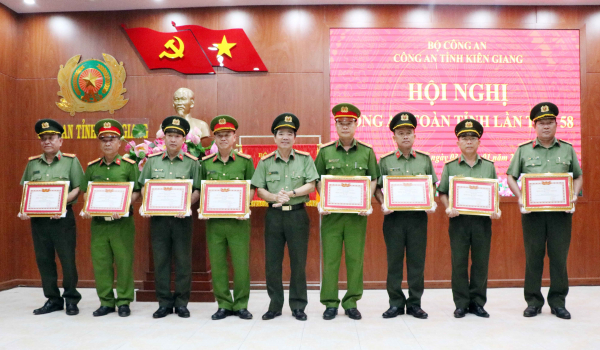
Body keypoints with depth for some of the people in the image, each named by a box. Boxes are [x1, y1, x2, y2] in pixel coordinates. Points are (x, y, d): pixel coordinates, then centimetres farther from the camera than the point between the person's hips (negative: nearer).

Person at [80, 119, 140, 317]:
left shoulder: (129, 165, 0)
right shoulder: (92, 167, 11)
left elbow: (137, 192, -2)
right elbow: (86, 192, 15)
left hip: (122, 222, -3)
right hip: (98, 222, 4)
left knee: (124, 262, 1)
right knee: (100, 262, 7)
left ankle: (124, 302, 14)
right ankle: (106, 302, 20)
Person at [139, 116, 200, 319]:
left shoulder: (192, 162, 1)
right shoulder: (152, 160, 8)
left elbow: (198, 190, -1)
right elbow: (144, 186, 12)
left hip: (182, 217, -2)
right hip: (158, 217, 2)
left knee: (183, 261, 4)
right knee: (160, 260, 7)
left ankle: (181, 303, 17)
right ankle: (164, 303, 18)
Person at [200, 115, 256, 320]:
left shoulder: (245, 161, 2)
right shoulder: (206, 163, 8)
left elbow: (251, 188, 4)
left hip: (238, 220, -2)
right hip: (213, 220, 2)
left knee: (241, 264, 1)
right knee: (217, 265, 7)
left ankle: (241, 305, 17)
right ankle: (224, 305, 20)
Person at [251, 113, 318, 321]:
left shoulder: (305, 159, 4)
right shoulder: (265, 162, 7)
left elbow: (311, 186, -4)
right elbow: (259, 189, 2)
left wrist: (290, 193, -16)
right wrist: (275, 197, -16)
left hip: (297, 214, -1)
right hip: (273, 215, 2)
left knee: (298, 262, 4)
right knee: (272, 262, 5)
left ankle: (298, 306, 17)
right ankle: (275, 306, 19)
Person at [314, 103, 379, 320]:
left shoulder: (367, 152, 6)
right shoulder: (325, 152, 5)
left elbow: (373, 180, 8)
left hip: (357, 213, 0)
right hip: (331, 213, 0)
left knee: (355, 259, 5)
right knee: (330, 259, 3)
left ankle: (351, 302, 18)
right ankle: (330, 303, 15)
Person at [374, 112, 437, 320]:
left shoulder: (425, 160, 8)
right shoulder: (385, 161, 4)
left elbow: (432, 185, 13)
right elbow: (377, 187, 6)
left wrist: (431, 203, -3)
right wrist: (383, 204, -10)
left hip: (418, 216, 1)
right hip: (394, 217, -1)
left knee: (417, 261, 6)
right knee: (394, 262, 5)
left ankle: (415, 304, 19)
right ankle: (396, 304, 17)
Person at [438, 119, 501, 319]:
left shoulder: (489, 166, 10)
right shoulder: (450, 167, 6)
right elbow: (442, 192, 5)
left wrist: (496, 210, -5)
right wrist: (448, 208, -12)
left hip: (482, 220, 1)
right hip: (459, 220, -1)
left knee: (481, 263, 6)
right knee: (459, 263, 2)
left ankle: (477, 303, 19)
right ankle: (461, 304, 14)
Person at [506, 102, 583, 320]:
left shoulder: (567, 149, 10)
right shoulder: (523, 150, 6)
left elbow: (578, 177, 14)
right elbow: (511, 177, 6)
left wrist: (574, 195, -4)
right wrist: (520, 197, -9)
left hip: (561, 212, 1)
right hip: (532, 212, -1)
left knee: (559, 257, 5)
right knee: (533, 257, 5)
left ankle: (557, 302, 18)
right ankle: (533, 301, 16)